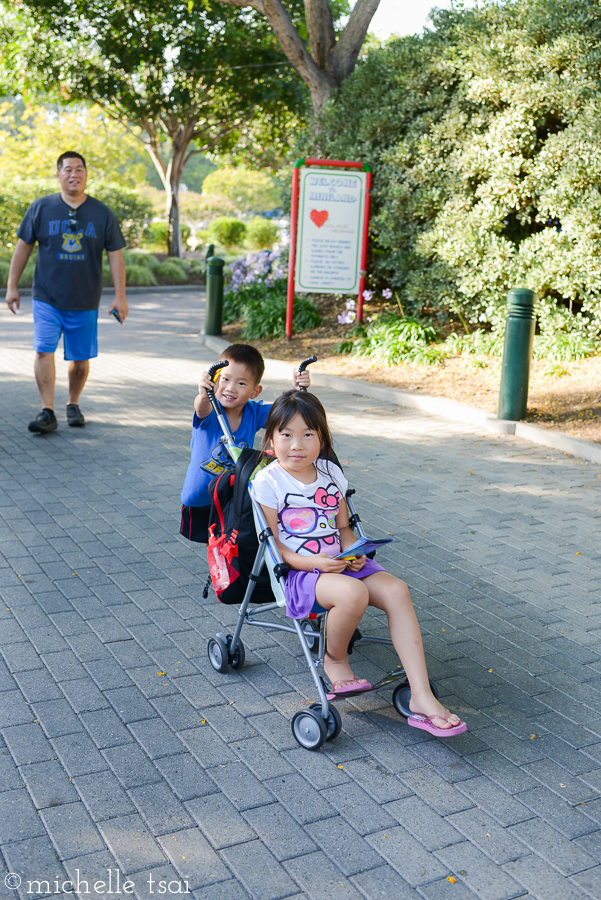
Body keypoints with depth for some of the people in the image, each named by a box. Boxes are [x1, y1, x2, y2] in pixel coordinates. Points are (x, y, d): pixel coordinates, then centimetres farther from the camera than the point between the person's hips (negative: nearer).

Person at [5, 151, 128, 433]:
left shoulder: (102, 214, 3)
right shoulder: (41, 208, 2)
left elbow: (115, 255, 5)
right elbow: (23, 247, 8)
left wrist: (120, 296, 0)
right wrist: (12, 286, 6)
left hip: (85, 302, 1)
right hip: (46, 298, -1)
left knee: (81, 358, 6)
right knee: (43, 351, -12)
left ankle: (73, 404, 28)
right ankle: (47, 411, -6)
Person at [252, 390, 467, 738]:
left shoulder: (331, 473, 11)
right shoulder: (268, 481, -6)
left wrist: (353, 553, -4)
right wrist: (315, 562, -22)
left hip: (340, 563, 6)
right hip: (298, 572, -6)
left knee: (396, 590, -19)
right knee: (353, 593, -35)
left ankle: (422, 697, -21)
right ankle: (335, 659, -2)